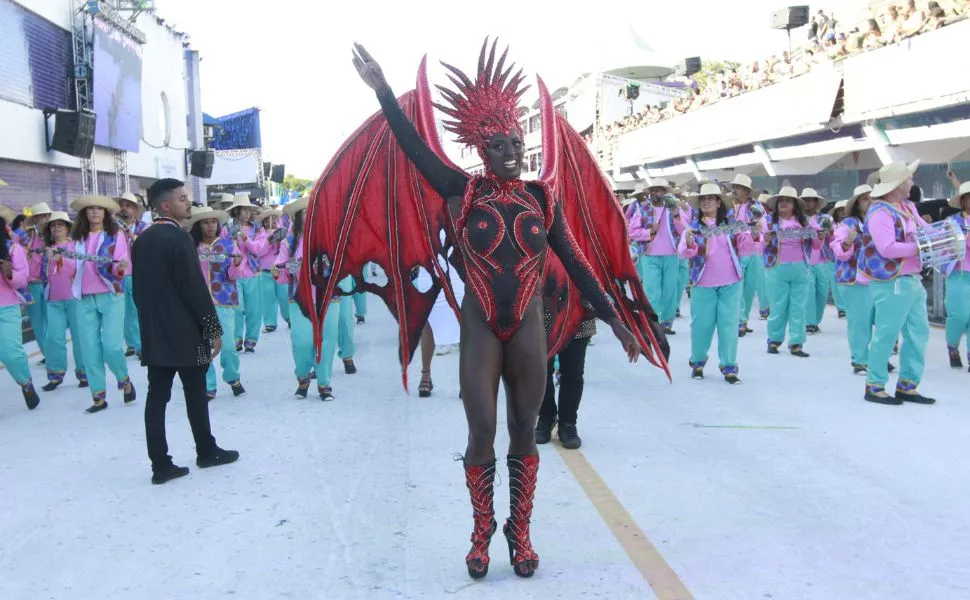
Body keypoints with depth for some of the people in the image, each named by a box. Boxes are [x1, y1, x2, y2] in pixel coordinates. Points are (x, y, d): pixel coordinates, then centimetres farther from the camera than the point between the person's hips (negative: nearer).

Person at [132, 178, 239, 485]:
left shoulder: (141, 241, 11)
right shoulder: (179, 238, -14)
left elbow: (138, 289, 14)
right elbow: (196, 288, -17)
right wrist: (214, 329, -12)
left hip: (153, 333, 7)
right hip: (185, 332, -7)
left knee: (157, 396, 4)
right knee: (195, 393, 7)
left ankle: (160, 464, 6)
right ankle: (206, 452, 21)